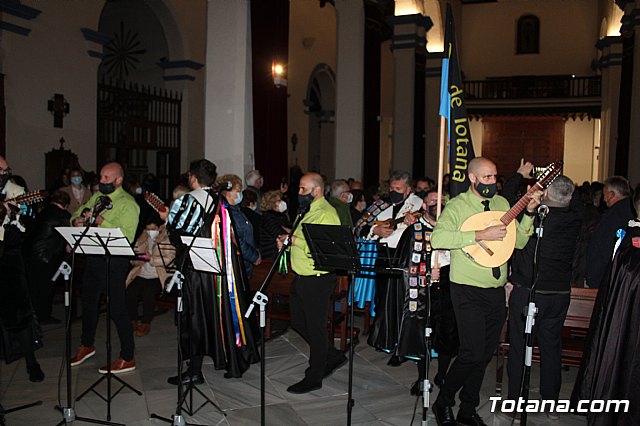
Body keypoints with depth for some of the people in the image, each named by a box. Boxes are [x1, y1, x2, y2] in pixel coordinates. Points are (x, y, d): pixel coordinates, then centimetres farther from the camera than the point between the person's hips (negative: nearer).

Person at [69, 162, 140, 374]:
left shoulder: (127, 204, -12)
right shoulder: (96, 197, 13)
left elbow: (127, 236, -24)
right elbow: (77, 215, 17)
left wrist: (102, 222, -28)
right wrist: (77, 220, -6)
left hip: (114, 261, -8)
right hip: (93, 257, 8)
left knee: (117, 308, -3)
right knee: (88, 302, 22)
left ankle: (127, 358, 8)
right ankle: (86, 345, 43)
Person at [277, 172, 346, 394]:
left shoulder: (327, 214, -17)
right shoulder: (308, 211, 14)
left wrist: (296, 240, -24)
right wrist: (287, 240, 4)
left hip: (317, 279, -10)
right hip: (301, 277, 10)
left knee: (315, 328, 3)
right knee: (298, 323, 18)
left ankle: (314, 378, 17)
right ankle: (333, 356, 33)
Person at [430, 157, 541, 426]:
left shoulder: (501, 203, 12)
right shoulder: (457, 205, -6)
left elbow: (519, 242, 14)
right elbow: (437, 239, -23)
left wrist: (529, 212, 1)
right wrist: (480, 235, -24)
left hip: (496, 291, 6)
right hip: (468, 292, -6)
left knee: (486, 354, 11)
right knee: (473, 353, -10)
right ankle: (443, 403, 12)